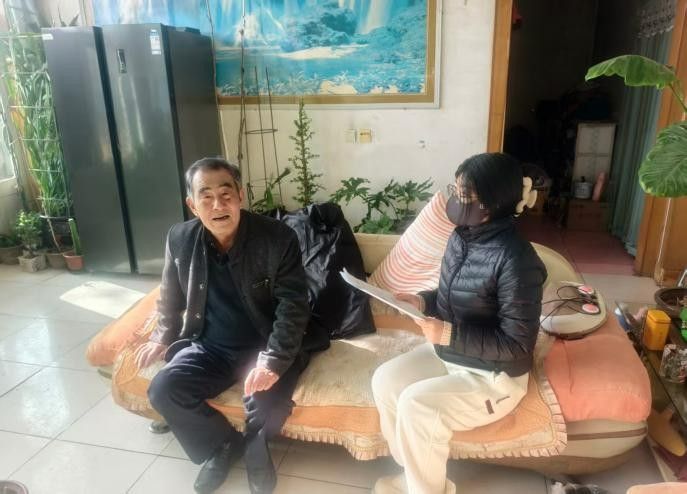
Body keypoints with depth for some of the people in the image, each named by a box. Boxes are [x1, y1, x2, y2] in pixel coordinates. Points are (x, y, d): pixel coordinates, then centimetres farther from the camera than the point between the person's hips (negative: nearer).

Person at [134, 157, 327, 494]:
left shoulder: (278, 238, -17)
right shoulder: (180, 239, -5)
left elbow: (293, 304, -18)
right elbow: (171, 295, 15)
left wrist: (272, 361, -28)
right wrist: (163, 337, 12)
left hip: (265, 346, -3)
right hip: (210, 345, 4)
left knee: (265, 405, -28)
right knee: (163, 390, -16)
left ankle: (254, 444, 12)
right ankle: (226, 444, 9)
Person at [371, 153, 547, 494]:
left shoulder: (516, 260, -27)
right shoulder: (461, 238, -2)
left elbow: (517, 345, -24)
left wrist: (449, 334, -30)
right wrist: (422, 301, -7)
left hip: (493, 376, -8)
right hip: (447, 353, 8)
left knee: (416, 405, -24)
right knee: (385, 380, -7)